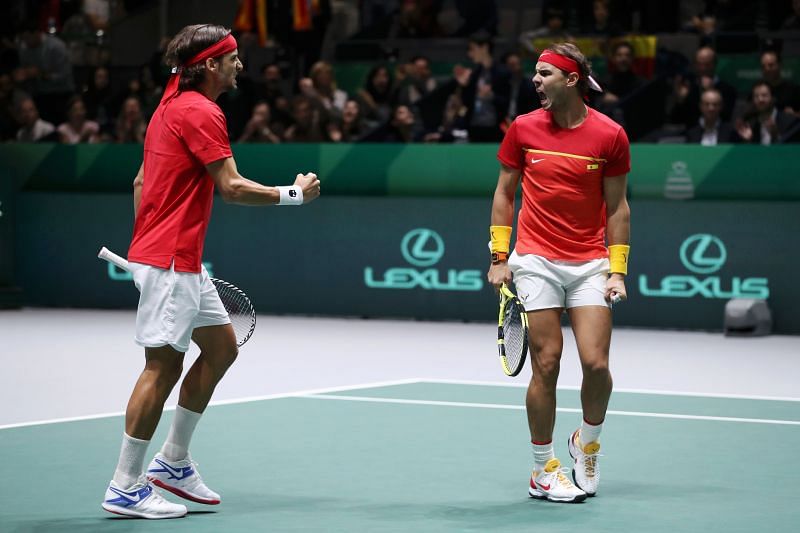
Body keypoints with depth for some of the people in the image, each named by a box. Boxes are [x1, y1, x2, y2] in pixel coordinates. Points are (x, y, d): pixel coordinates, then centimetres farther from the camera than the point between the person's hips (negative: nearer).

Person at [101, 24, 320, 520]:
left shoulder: (173, 105, 16)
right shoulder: (201, 112, -14)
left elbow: (141, 181, 20)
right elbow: (232, 187, -18)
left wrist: (147, 245, 23)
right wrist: (294, 194, -7)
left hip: (183, 261, 11)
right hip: (170, 260, -11)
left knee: (221, 346, 16)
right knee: (163, 366, -8)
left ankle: (173, 461, 21)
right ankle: (126, 488, -3)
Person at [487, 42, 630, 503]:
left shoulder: (610, 135, -2)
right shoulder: (523, 128, 2)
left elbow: (617, 207, 4)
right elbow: (504, 193, 10)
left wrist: (618, 270, -2)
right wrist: (499, 258, 4)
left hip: (590, 266, 0)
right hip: (536, 263, 0)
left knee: (597, 364, -9)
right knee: (546, 366, -4)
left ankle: (587, 443, 21)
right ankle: (544, 471, 10)